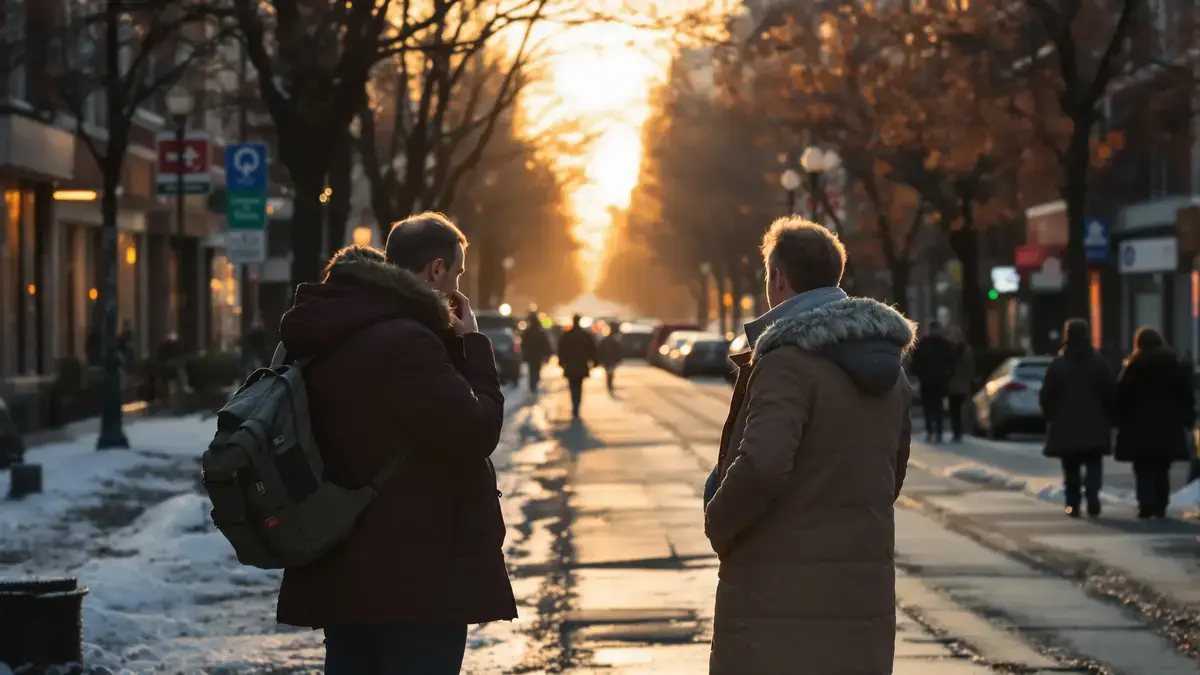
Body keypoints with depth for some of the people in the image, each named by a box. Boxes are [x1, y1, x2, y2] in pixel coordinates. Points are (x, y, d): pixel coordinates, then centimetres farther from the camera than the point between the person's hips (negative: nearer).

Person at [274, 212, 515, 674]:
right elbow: (475, 432, -16)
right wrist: (472, 342, -5)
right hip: (415, 578, -10)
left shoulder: (335, 332, 12)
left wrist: (451, 342, 8)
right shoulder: (404, 342, -20)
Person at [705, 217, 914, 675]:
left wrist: (718, 523, -10)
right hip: (865, 590, 8)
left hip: (782, 592, -8)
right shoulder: (888, 368, 14)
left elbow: (762, 463, -26)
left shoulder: (790, 359, -13)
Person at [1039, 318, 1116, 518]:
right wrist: (1108, 418, 8)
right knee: (1094, 464, 6)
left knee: (1071, 466, 10)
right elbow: (1111, 392, -2)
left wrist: (1050, 417, 12)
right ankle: (1092, 498, -15)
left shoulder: (1058, 364, -5)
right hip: (1094, 425, 0)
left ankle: (1073, 504, 5)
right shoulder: (1099, 362, -3)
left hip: (1066, 425, 0)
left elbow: (1046, 396, -3)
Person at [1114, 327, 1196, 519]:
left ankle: (1146, 506, -12)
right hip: (1168, 424, 3)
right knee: (1161, 469, 11)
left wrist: (1120, 422, 0)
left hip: (1140, 424, -3)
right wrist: (1187, 422, 10)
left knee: (1144, 469, 1)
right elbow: (1186, 395, 8)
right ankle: (1160, 507, 7)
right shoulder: (1174, 364, 8)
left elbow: (1122, 397, -5)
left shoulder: (1133, 367, -3)